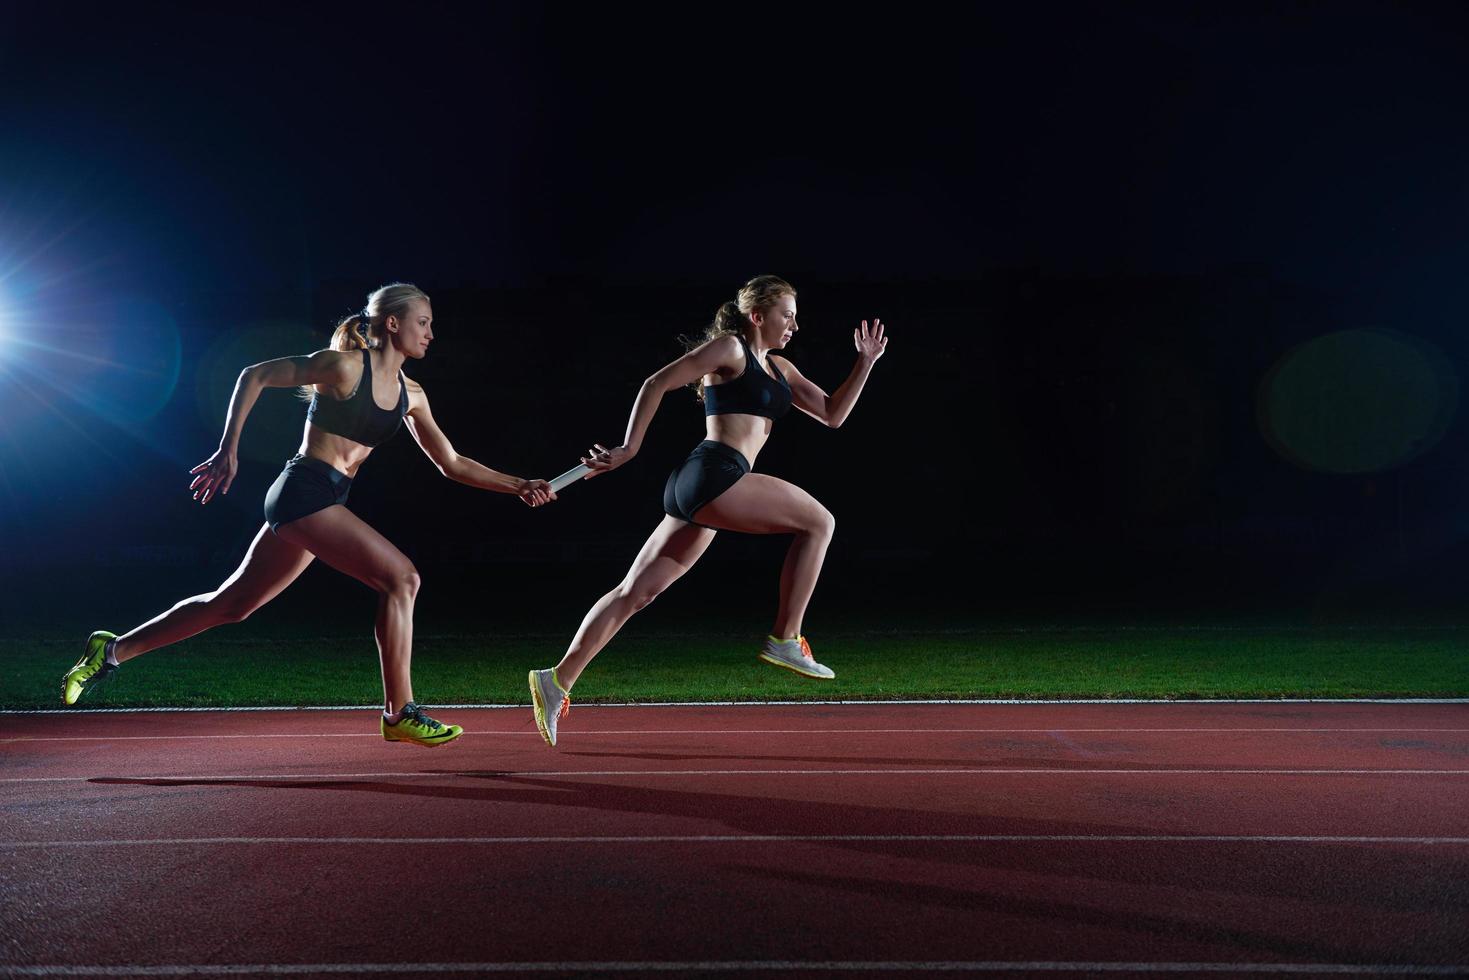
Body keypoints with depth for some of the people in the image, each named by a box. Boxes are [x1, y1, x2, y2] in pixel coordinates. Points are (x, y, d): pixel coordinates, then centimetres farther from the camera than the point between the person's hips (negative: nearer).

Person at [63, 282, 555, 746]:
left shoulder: (410, 395, 12)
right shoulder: (344, 365, -10)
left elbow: (452, 464, 15)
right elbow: (254, 376, -5)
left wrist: (518, 486, 7)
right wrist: (228, 450, -9)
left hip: (323, 502, 8)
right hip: (305, 492, -8)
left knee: (232, 603, 13)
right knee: (400, 577, -15)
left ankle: (112, 649, 25)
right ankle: (399, 713, -9)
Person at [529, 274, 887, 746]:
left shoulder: (778, 368, 24)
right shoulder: (730, 348, 0)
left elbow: (832, 413, 24)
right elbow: (656, 384, -4)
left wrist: (866, 363, 16)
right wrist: (629, 449, -7)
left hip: (699, 491, 9)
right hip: (713, 473, -9)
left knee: (635, 592, 5)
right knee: (818, 521, -5)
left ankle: (557, 680, 6)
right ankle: (785, 639, -4)